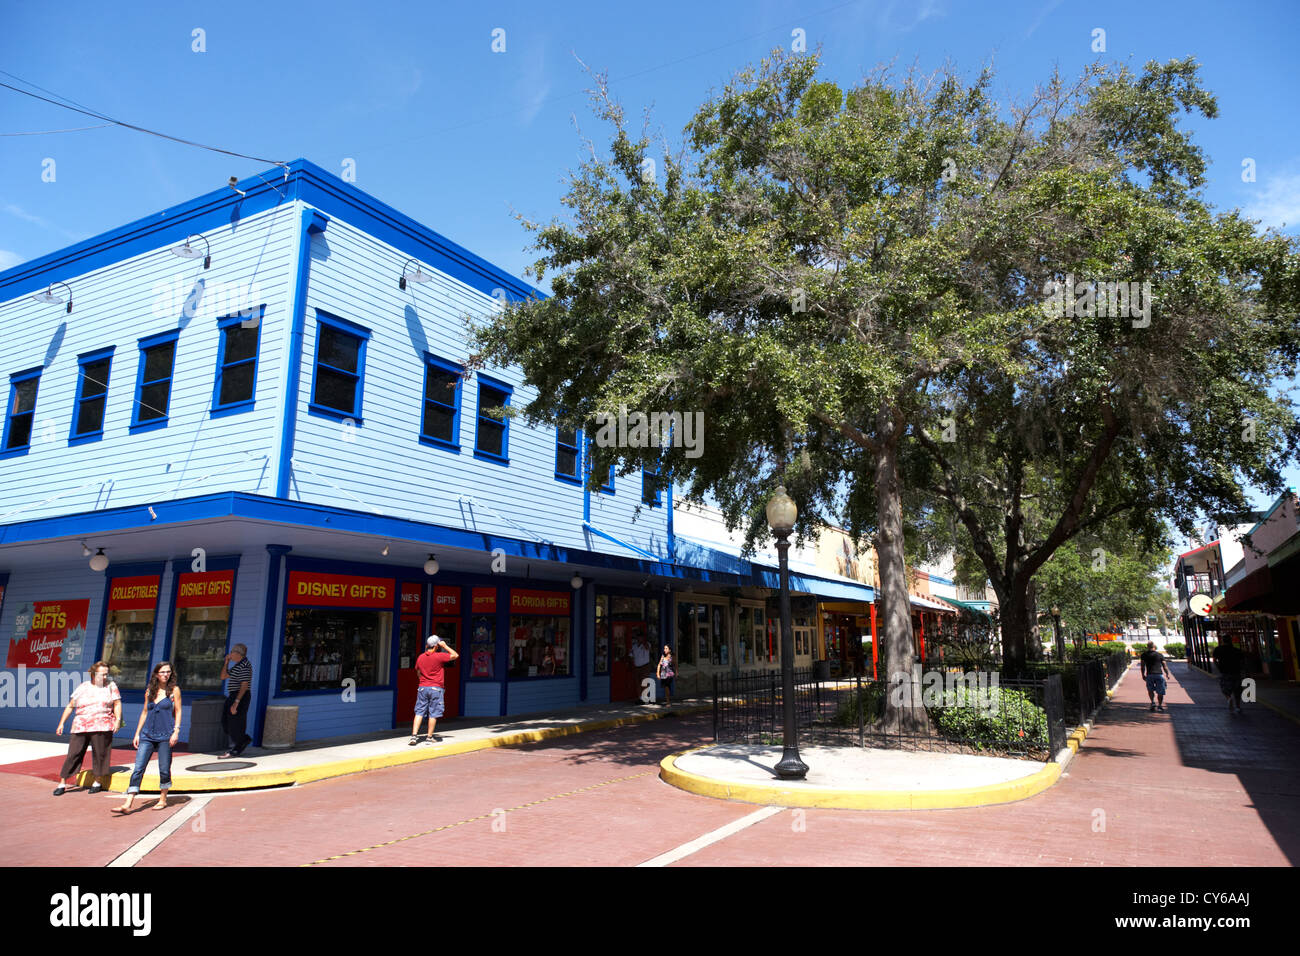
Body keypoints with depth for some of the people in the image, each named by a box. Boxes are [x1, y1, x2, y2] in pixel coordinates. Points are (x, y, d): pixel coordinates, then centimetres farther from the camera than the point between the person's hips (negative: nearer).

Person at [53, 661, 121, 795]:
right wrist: (61, 723, 10)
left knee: (100, 754, 0)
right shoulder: (83, 687, 9)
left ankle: (97, 782, 15)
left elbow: (117, 704, 5)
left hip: (102, 727, -1)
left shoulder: (111, 686, 8)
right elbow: (70, 706, 15)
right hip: (81, 727, 1)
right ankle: (62, 784, 10)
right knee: (73, 754, -1)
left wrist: (118, 719, -8)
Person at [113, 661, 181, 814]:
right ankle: (128, 804, -4)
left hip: (165, 735, -3)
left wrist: (176, 732, -11)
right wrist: (137, 733, 12)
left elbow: (178, 712, -2)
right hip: (147, 734, 3)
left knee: (164, 769, 3)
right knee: (138, 768, -4)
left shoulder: (174, 690, 0)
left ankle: (163, 799, 19)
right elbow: (145, 712, 15)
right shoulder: (149, 691, 10)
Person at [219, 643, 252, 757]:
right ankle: (244, 739, 24)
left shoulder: (245, 666, -17)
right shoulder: (236, 665, 16)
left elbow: (244, 686, -22)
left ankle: (234, 750, 6)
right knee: (225, 721, 13)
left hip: (240, 697, -10)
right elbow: (223, 676, 19)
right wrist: (226, 662, 9)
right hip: (233, 696, 10)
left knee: (235, 723, -3)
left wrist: (236, 702, -26)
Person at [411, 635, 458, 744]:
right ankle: (429, 737, 10)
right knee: (433, 714, 4)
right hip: (436, 688, -4)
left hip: (422, 687, 4)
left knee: (419, 712, 6)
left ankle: (414, 735, -4)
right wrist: (445, 646, -1)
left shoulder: (420, 657, 4)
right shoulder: (439, 656, -12)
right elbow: (455, 655, -5)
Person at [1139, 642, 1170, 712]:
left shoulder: (1144, 655, 6)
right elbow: (1164, 666, 8)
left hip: (1150, 675, 0)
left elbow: (1143, 666, 6)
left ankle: (1153, 702, 0)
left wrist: (1143, 674, 16)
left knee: (1150, 690, 17)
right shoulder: (1160, 655, 6)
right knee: (1160, 692, 8)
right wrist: (1167, 674, 22)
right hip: (1159, 674, 0)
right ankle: (1160, 706, 5)